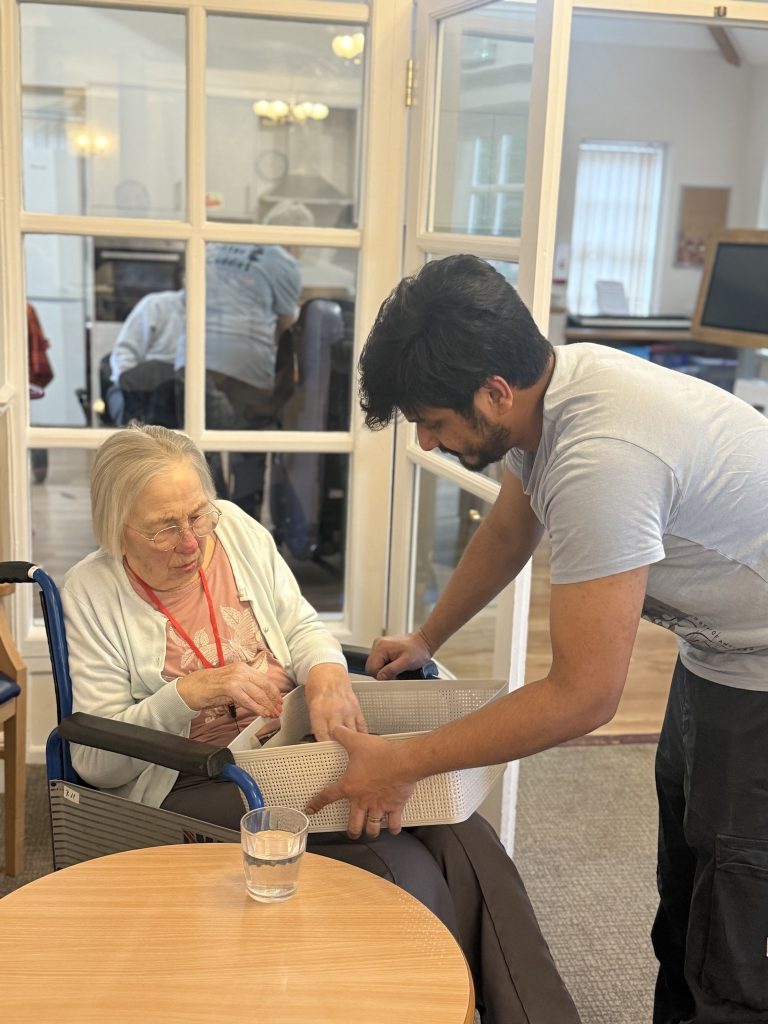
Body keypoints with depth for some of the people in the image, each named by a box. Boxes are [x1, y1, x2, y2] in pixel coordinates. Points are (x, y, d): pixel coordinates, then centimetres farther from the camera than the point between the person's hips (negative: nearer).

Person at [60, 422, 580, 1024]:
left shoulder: (237, 530, 5)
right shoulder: (91, 595, -5)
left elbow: (302, 626, 15)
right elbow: (96, 760, -7)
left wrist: (326, 672, -9)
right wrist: (191, 692, -22)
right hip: (197, 786, -4)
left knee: (464, 838, -20)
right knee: (402, 867, -28)